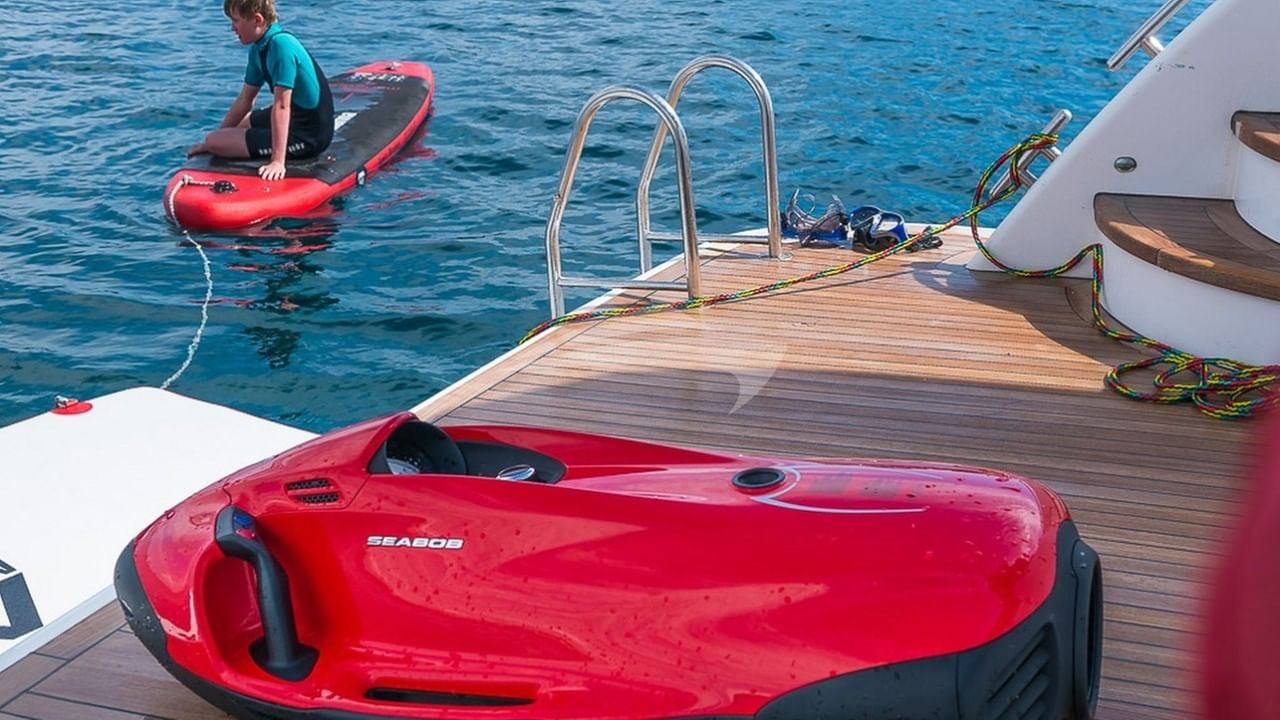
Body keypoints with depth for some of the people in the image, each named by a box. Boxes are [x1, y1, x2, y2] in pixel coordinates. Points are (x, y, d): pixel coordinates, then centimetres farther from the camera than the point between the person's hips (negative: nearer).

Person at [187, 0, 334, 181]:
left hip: (308, 135, -10)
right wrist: (211, 141, 14)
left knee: (214, 141, -11)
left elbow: (281, 106, -28)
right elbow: (245, 100, 12)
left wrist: (278, 161, -32)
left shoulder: (281, 45, -23)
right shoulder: (258, 48, 6)